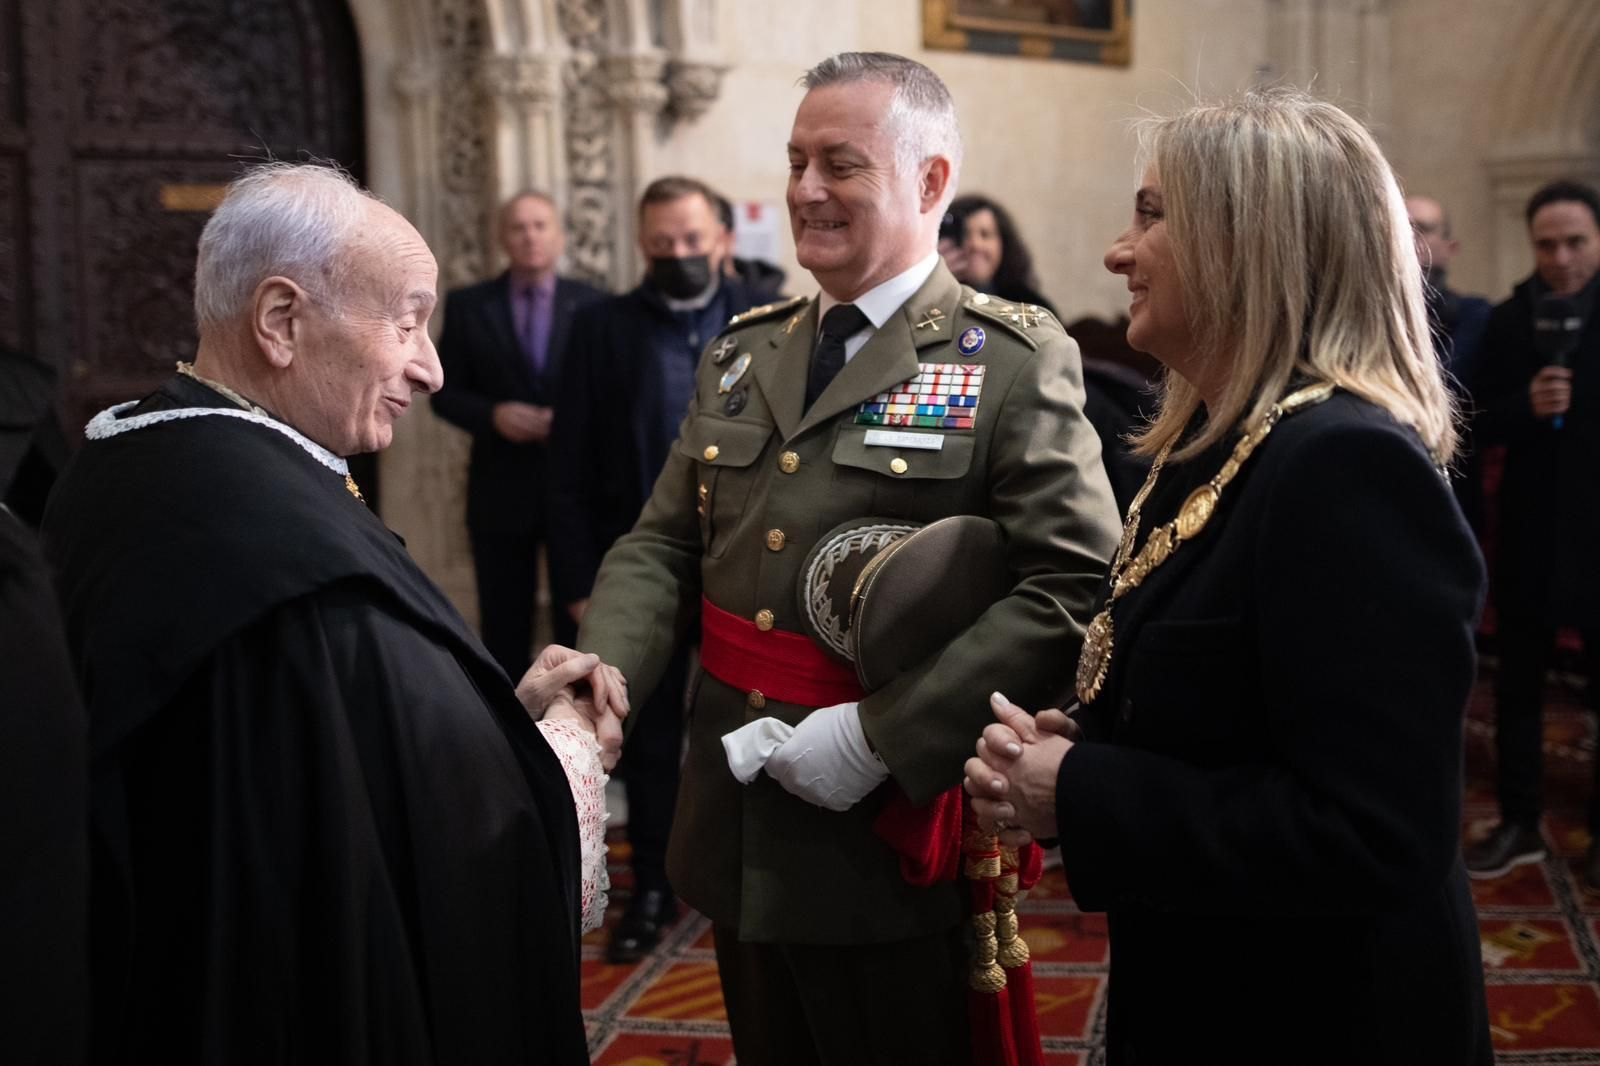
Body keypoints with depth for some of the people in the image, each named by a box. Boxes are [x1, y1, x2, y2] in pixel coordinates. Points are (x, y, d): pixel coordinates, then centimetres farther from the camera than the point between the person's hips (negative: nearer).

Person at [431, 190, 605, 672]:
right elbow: (445, 393, 3)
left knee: (576, 619, 7)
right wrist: (493, 415, -15)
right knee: (503, 623, 8)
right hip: (500, 489, 1)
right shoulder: (467, 305, 3)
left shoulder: (592, 304, 1)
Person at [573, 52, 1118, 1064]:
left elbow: (1077, 586, -18)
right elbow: (664, 545, 10)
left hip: (893, 848, -5)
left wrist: (885, 733, -24)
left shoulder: (1018, 363, -9)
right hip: (737, 837, 6)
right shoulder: (739, 353, 10)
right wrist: (604, 661, -11)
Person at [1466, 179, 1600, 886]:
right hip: (1529, 530, 2)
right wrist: (1527, 405, -18)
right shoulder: (1509, 321, 2)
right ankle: (1519, 822, 23)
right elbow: (1483, 423, 0)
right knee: (1517, 684, 10)